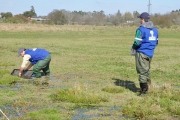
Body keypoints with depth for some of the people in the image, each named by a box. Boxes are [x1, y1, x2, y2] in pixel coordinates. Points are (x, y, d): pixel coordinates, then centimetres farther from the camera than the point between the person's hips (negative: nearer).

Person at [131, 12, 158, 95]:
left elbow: (137, 42, -19)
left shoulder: (141, 29, -16)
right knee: (147, 70, 20)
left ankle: (144, 89, 2)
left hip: (142, 53, -7)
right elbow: (156, 42, 14)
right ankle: (146, 87, 27)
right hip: (150, 53, 7)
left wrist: (133, 47, 0)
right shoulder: (155, 29, 8)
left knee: (142, 71, 0)